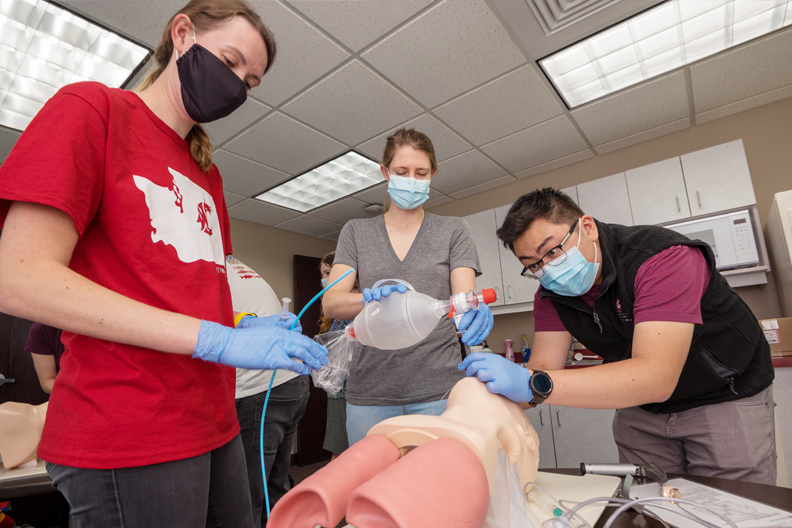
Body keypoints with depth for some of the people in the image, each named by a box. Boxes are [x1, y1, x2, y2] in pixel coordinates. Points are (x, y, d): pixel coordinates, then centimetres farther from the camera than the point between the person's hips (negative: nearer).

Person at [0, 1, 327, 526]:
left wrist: (245, 328, -3)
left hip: (214, 422, 7)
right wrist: (216, 339, -21)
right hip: (129, 438, -7)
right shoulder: (90, 109, -4)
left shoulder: (206, 171, 15)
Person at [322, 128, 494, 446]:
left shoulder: (453, 231, 7)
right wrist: (371, 298, -24)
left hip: (437, 389, 0)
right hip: (370, 392, 1)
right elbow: (330, 303, -3)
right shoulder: (356, 232, 8)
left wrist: (474, 311, -26)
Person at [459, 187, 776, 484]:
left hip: (726, 398, -4)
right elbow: (543, 367, -17)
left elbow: (656, 379, -42)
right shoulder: (550, 294, -12)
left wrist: (533, 385, -51)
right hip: (641, 406, 4)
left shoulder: (663, 256, -33)